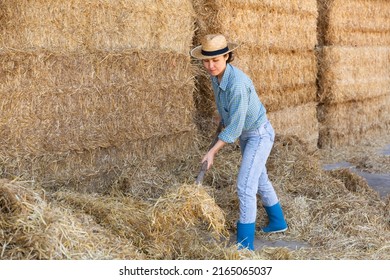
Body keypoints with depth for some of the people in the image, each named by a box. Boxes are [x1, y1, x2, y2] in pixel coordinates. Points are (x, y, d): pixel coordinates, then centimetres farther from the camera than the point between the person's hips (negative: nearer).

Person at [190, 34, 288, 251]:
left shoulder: (237, 83, -34)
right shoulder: (216, 76, -8)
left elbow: (235, 126, -30)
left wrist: (213, 152, -26)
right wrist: (222, 117, 31)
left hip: (260, 135, -9)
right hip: (246, 134, 9)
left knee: (245, 187, -12)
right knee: (259, 180, 23)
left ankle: (245, 244, -3)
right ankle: (278, 222, 44)